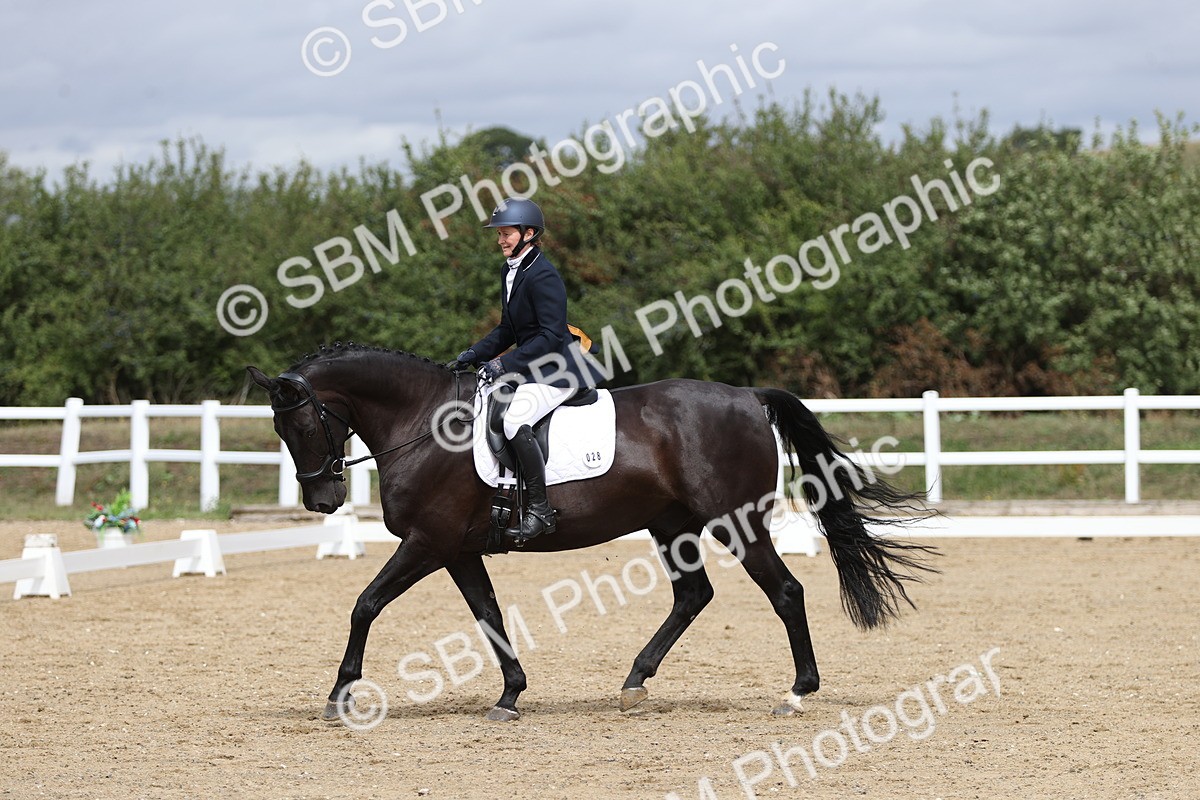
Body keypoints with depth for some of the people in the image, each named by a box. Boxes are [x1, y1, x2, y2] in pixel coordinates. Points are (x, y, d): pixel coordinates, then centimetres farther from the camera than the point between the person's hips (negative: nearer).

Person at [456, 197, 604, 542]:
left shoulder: (543, 276, -17)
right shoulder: (509, 271, 13)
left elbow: (550, 336, -21)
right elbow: (508, 330, 21)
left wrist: (506, 363, -23)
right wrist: (476, 353, 6)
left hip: (556, 370, -11)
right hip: (529, 367, 11)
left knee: (515, 422, -30)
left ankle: (539, 510, -25)